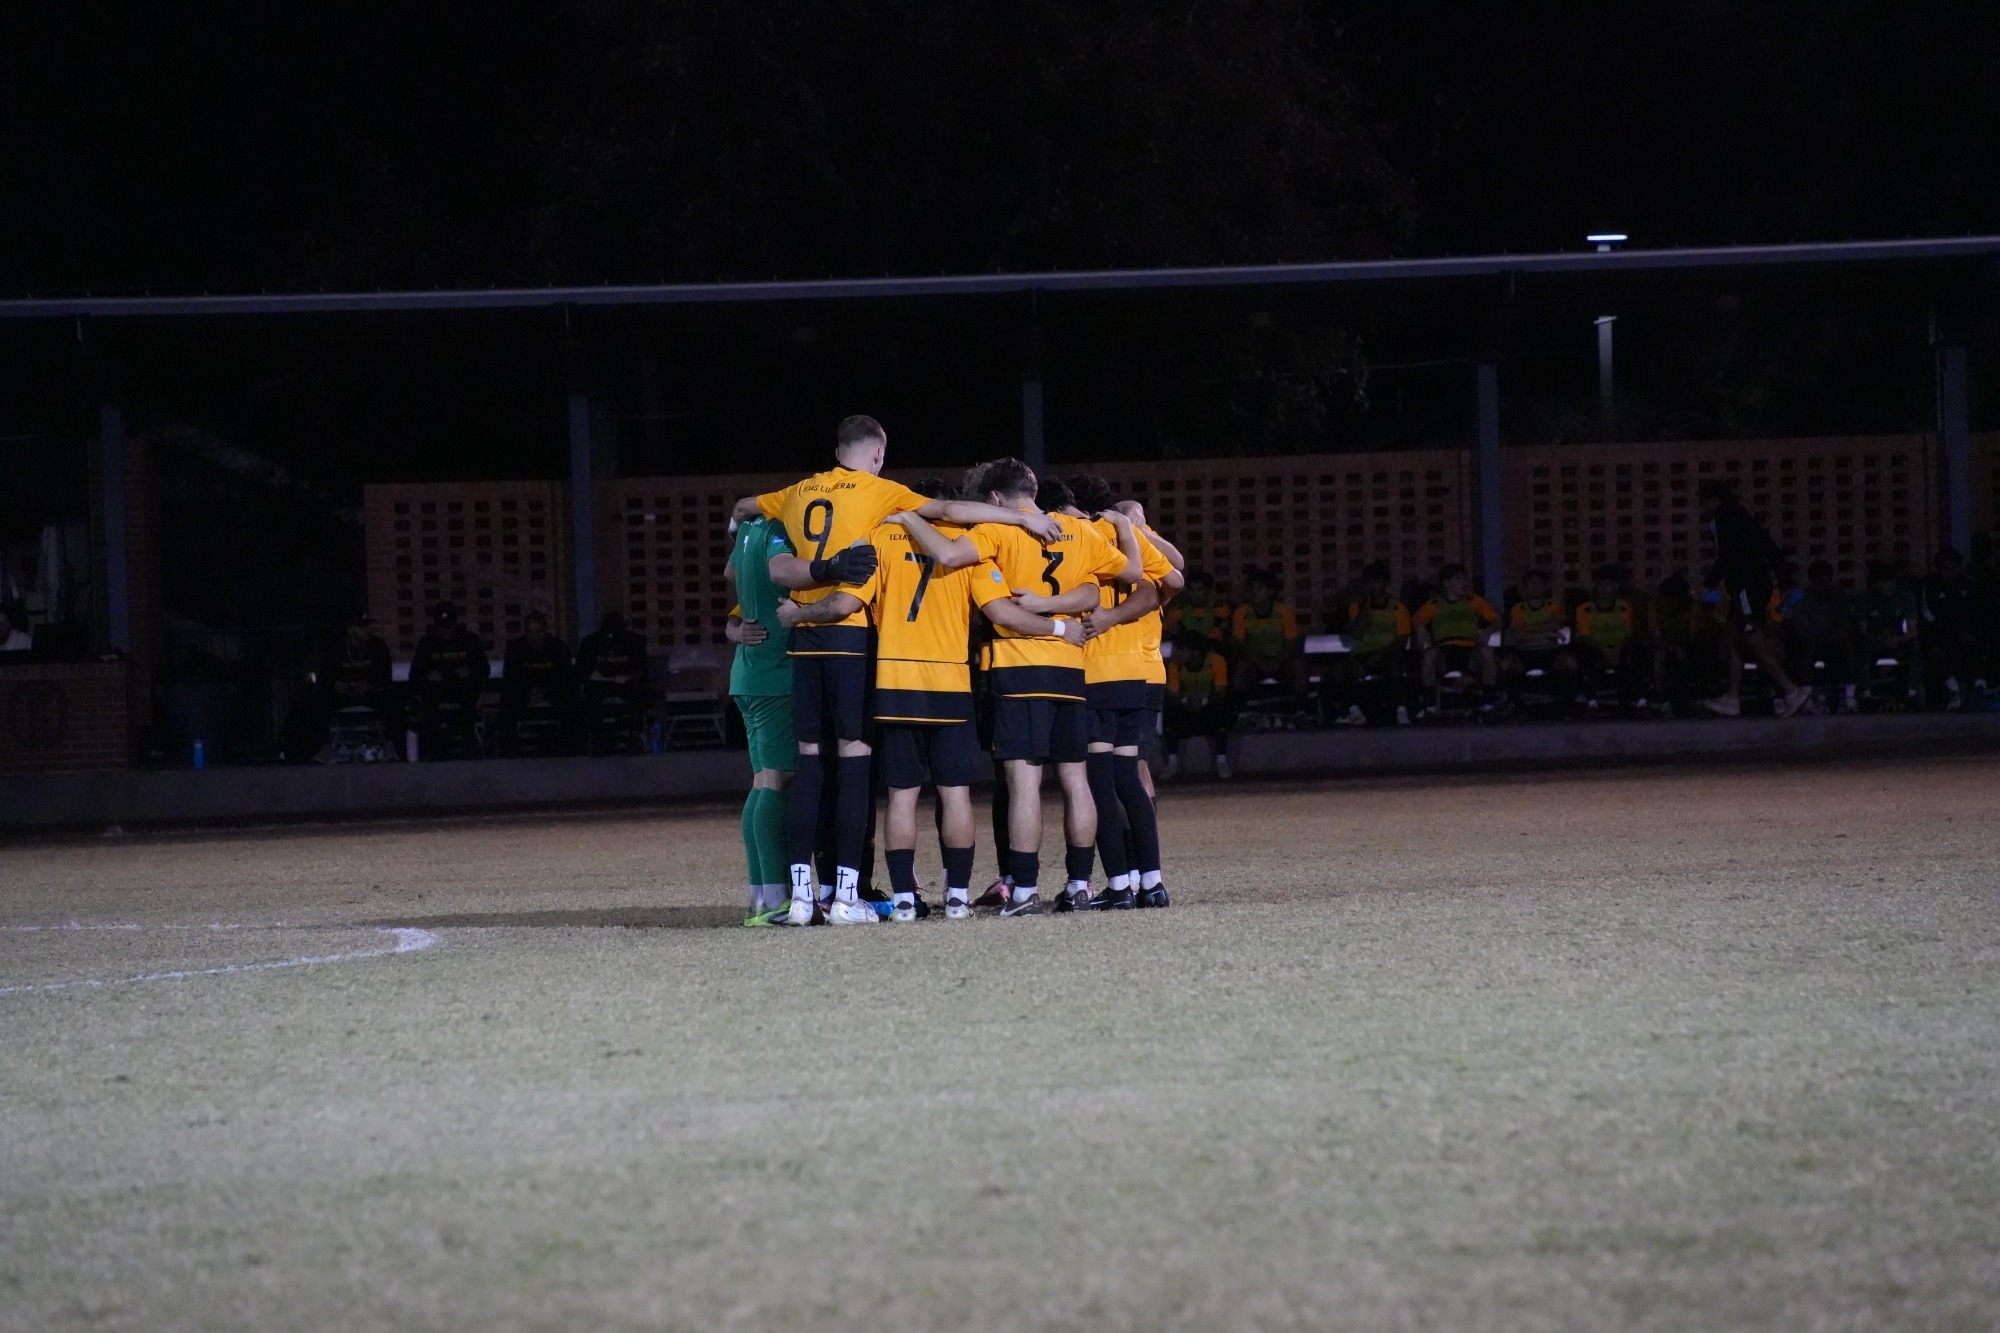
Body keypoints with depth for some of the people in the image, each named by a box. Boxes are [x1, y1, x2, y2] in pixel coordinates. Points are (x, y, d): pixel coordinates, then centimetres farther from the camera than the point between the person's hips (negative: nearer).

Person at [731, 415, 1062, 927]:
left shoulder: (799, 494, 15)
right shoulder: (879, 491, 1)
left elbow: (742, 508, 33)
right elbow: (948, 511, -8)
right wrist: (1023, 518, -6)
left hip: (805, 637, 5)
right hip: (852, 635, -5)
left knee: (809, 761, 7)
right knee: (855, 759, -3)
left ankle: (802, 893, 2)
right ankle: (846, 896, -9)